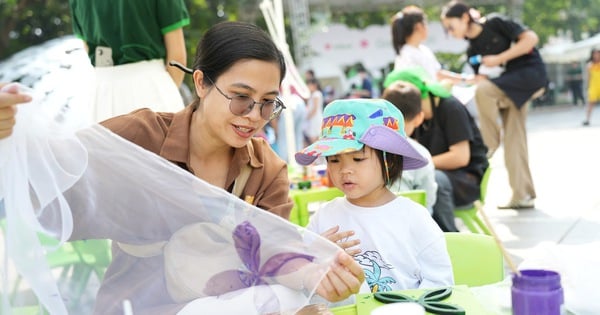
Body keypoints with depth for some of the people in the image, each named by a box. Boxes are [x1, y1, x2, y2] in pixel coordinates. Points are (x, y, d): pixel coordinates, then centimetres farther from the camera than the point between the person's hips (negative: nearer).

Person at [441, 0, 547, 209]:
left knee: (482, 90, -29)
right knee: (514, 137, 2)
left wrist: (499, 59, -17)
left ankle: (489, 144, -10)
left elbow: (531, 38, -15)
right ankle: (522, 195, 7)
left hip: (531, 72, -7)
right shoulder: (472, 50, 7)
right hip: (509, 86, 7)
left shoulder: (495, 23, -10)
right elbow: (483, 80, 5)